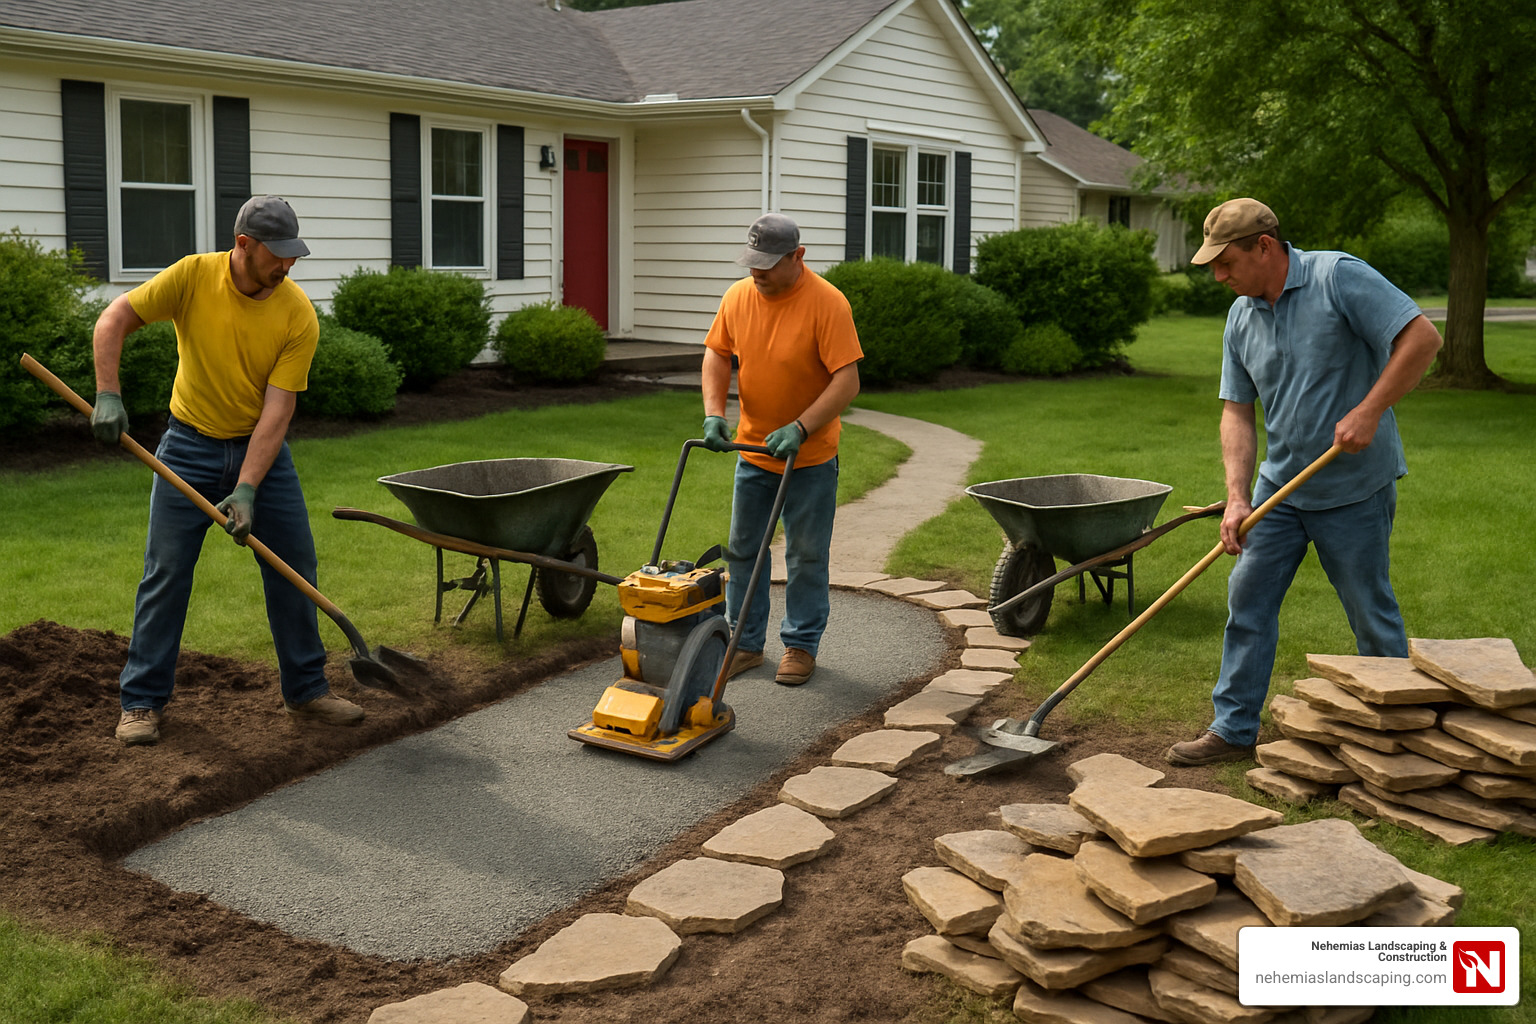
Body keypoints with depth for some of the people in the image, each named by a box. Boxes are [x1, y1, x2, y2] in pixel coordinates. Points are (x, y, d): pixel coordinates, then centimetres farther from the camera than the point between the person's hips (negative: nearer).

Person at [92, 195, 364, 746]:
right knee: (165, 571, -1)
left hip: (261, 448, 1)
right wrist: (107, 395, -23)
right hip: (190, 445, -1)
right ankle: (142, 700, 11)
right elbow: (115, 319, -11)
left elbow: (276, 410, -20)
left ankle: (306, 690, 17)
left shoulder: (298, 315, -17)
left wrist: (247, 490, -27)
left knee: (294, 566, 3)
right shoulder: (194, 276, -16)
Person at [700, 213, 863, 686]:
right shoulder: (738, 296, -2)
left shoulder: (827, 304, -19)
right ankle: (745, 643, 24)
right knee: (742, 550, 11)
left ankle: (801, 645, 20)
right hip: (753, 450, 5)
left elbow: (847, 381, -22)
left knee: (806, 556, 6)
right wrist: (714, 413, -6)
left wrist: (799, 428, -28)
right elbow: (717, 353, 9)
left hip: (811, 456, -5)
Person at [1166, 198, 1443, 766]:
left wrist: (1368, 411, -23)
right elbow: (1237, 412, 3)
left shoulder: (1339, 277, -14)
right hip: (1281, 485, 6)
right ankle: (1234, 728, 14)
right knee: (1248, 598, 4)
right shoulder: (1240, 319, 5)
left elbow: (1422, 337, -18)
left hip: (1356, 487, -6)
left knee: (1371, 613, 5)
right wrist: (1237, 497, -8)